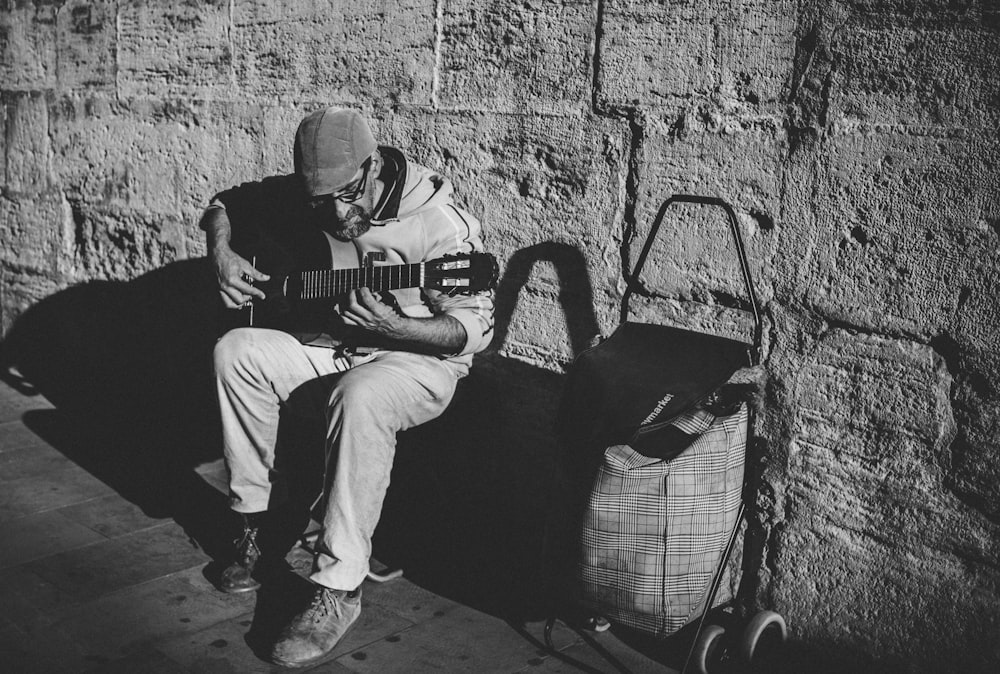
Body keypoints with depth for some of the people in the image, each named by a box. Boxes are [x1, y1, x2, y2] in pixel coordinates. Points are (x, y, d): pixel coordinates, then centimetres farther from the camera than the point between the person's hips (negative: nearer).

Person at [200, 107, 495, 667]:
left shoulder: (440, 221, -21)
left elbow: (476, 330, -20)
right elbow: (225, 204, 14)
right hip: (330, 347, 6)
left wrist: (390, 325, -34)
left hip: (418, 358, -6)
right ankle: (260, 522, -4)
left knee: (361, 395, -39)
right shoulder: (301, 196, -3)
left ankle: (340, 589, -30)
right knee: (236, 351, -17)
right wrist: (222, 252, -8)